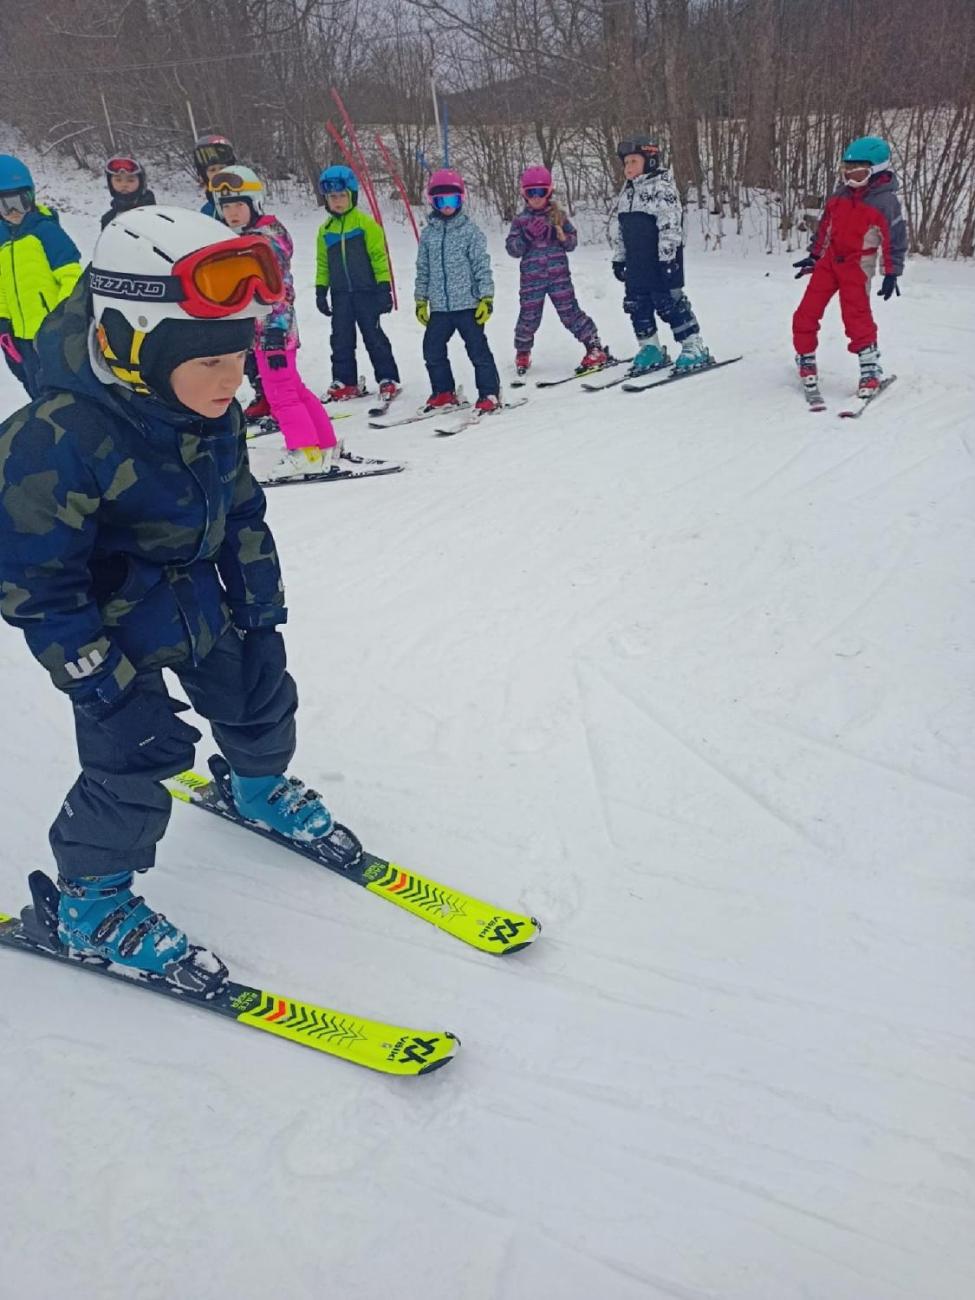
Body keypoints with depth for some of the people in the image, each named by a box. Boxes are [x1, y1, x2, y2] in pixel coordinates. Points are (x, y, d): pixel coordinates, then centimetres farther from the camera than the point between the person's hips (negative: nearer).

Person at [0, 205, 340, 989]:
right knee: (134, 759, -5)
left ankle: (261, 790, 49)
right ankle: (90, 906, 19)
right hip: (114, 626, -6)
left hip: (201, 603, 7)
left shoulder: (212, 414, -11)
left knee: (259, 698, 16)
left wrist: (261, 613, 5)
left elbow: (242, 516, 3)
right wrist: (110, 694, -24)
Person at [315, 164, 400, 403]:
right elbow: (322, 263, 16)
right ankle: (344, 382, 14)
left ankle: (388, 379, 8)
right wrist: (320, 291, 12)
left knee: (374, 337, -1)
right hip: (340, 294, 5)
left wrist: (384, 288, -9)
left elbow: (379, 256, -5)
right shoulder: (325, 229, 9)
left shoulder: (365, 223, -4)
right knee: (341, 339, 6)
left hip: (367, 291, -4)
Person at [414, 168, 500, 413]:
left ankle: (490, 394, 6)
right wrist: (420, 301, 12)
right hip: (439, 307, 5)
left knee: (478, 350, -3)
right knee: (432, 350, 7)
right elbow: (423, 269, 14)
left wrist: (486, 299, -10)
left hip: (468, 304, -4)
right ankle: (444, 393, 22)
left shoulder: (470, 231, -2)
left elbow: (482, 266, -4)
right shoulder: (428, 233, 9)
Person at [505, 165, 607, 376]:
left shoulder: (558, 215, 7)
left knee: (570, 313, -4)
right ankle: (522, 353, 27)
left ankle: (595, 348, 2)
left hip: (559, 275, 0)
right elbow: (512, 249, -1)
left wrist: (564, 237, -13)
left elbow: (573, 241, 10)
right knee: (529, 317, 4)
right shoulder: (520, 221, 5)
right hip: (531, 278, 1)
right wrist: (527, 235, -17)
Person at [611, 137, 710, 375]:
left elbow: (670, 225, -18)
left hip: (661, 261, -8)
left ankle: (694, 348, 2)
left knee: (670, 304, -6)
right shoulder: (627, 192, 16)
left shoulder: (662, 187, -10)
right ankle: (650, 349, 21)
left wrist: (668, 258, -23)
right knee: (638, 306, 9)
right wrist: (618, 258, 19)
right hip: (635, 264, 8)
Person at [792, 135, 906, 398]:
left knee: (856, 315, -16)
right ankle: (806, 360, 18)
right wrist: (814, 255, 20)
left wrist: (892, 273, -7)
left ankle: (871, 369, -7)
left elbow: (896, 238, -5)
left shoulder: (885, 201, -9)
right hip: (829, 260, 6)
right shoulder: (842, 193, 6)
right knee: (806, 313, 0)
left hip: (857, 266, -5)